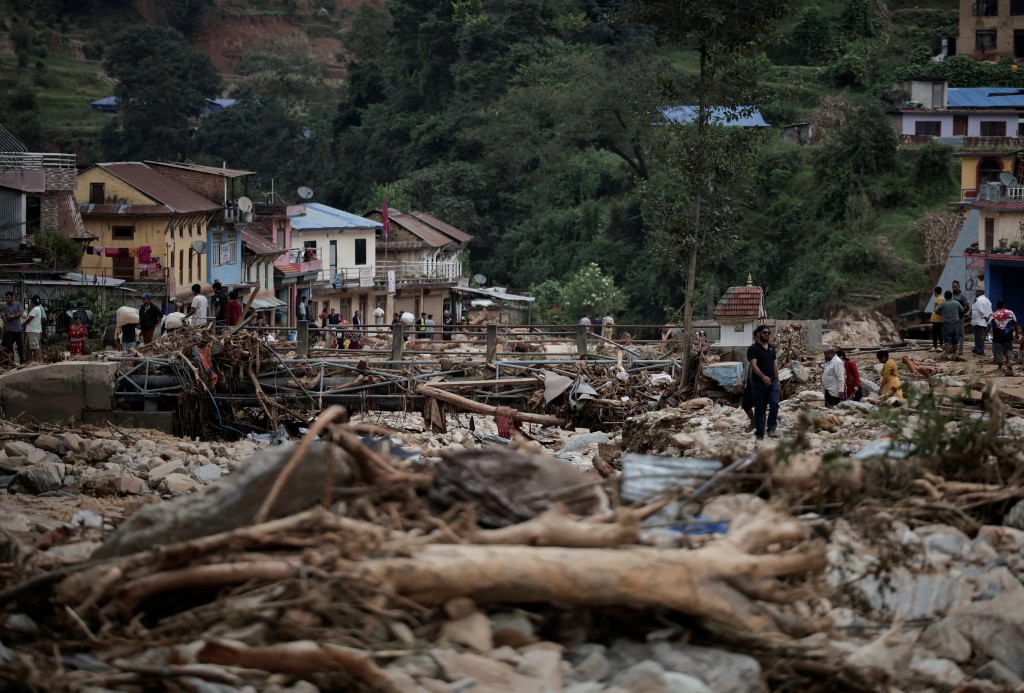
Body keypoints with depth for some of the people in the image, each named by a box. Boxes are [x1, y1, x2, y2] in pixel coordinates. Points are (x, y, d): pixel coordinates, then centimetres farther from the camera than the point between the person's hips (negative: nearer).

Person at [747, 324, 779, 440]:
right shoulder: (753, 349, -7)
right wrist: (763, 376, -33)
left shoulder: (771, 348, 14)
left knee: (774, 404, -14)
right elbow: (753, 365, -19)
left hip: (772, 382, 4)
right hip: (759, 382, -4)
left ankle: (771, 429, -11)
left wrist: (777, 380, 18)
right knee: (760, 409, 1)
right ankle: (759, 433, 8)